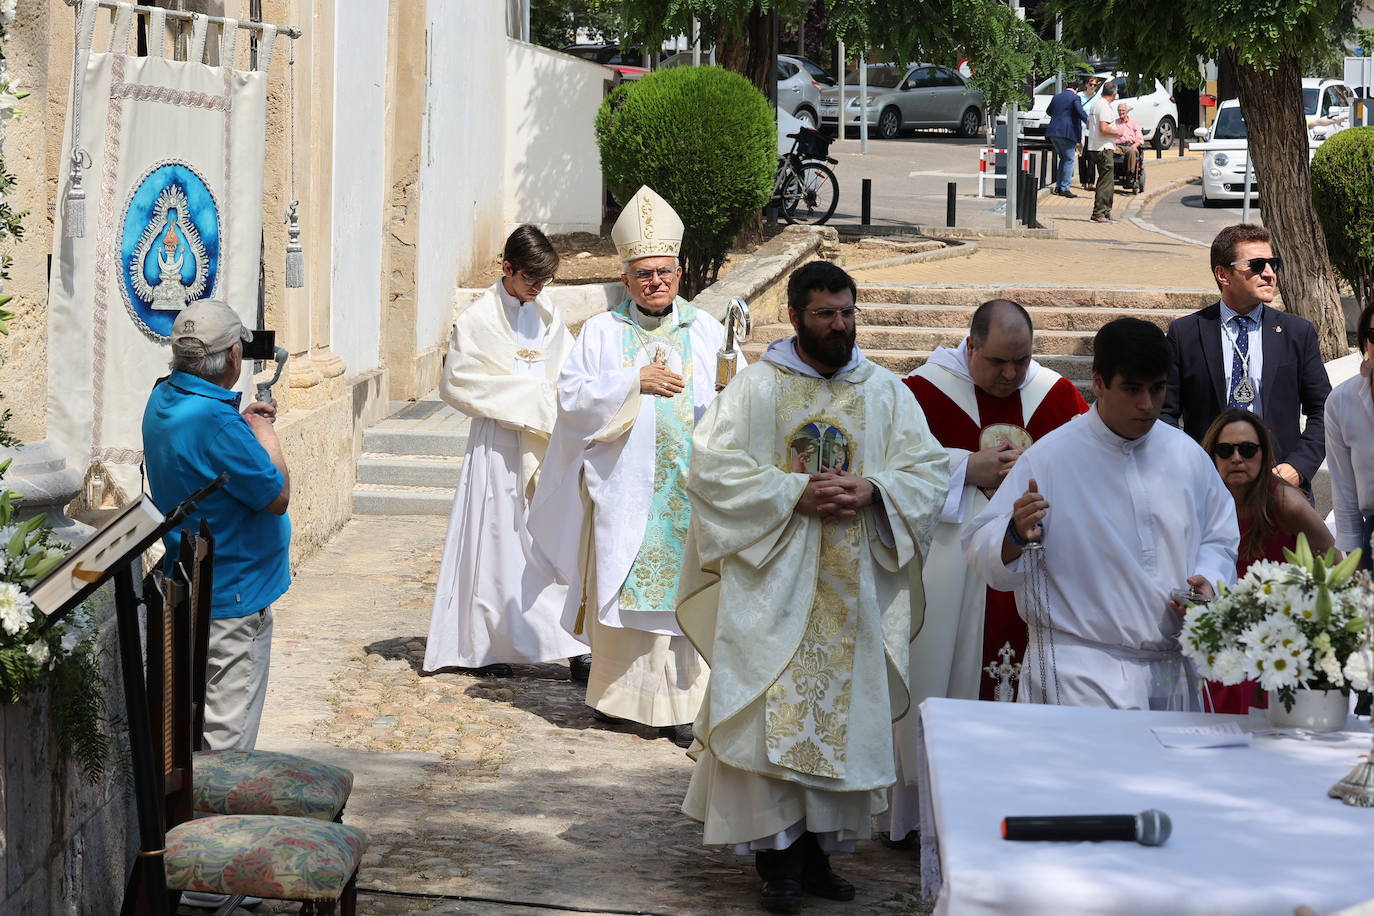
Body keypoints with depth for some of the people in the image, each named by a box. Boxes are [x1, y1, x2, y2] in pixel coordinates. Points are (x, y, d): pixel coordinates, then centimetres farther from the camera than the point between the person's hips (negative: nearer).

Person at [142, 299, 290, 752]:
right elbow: (277, 497, -20)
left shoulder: (163, 398, 3)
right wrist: (266, 437, -6)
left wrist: (242, 421, 10)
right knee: (228, 735, -3)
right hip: (233, 597, -10)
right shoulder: (215, 422, -27)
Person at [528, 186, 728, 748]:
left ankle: (678, 700, 2)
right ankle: (619, 691, 15)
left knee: (683, 588, -2)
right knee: (622, 588, 3)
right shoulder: (603, 332, 6)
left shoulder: (705, 330, 8)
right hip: (625, 486, 0)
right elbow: (573, 395, -3)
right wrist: (635, 380, -12)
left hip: (690, 487, 1)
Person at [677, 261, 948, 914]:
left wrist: (871, 490, -14)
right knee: (774, 711, -5)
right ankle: (778, 852, 3)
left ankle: (818, 846, 16)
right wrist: (795, 492, -16)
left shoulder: (886, 391, 8)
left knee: (841, 712, 6)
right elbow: (711, 467, -8)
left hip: (853, 591, 3)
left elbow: (929, 469, 5)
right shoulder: (755, 387, 0)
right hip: (773, 584, -3)